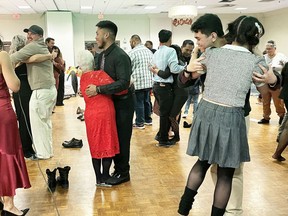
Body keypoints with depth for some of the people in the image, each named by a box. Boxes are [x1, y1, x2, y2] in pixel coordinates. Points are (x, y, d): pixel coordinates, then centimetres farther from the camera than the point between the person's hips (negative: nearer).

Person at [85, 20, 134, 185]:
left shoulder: (121, 56, -20)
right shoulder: (102, 55, 7)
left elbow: (123, 83, -28)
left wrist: (98, 90, -28)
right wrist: (89, 88, -1)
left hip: (123, 103, -8)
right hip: (110, 102, 8)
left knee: (122, 138, 3)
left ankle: (123, 173, 17)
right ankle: (118, 169, 29)